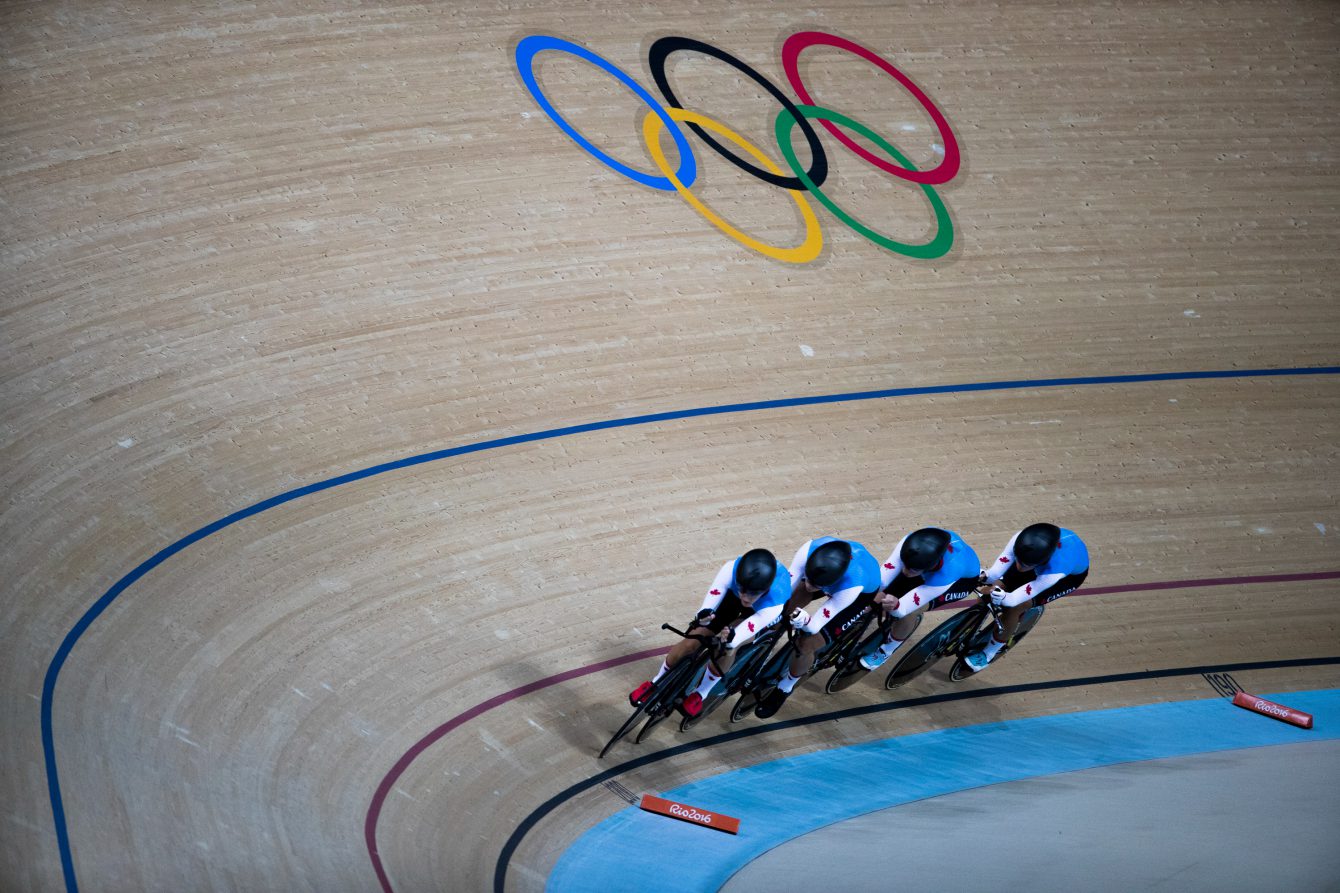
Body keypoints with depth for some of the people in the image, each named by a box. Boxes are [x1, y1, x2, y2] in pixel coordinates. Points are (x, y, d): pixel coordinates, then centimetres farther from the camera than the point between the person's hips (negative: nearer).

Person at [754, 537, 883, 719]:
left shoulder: (852, 587, -46)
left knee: (807, 644, -12)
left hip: (865, 590, -4)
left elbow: (814, 627, -36)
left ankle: (785, 687, 16)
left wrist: (804, 621, -56)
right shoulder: (809, 549, -39)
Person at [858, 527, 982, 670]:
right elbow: (882, 577, -37)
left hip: (964, 578, -4)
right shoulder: (910, 543, -39)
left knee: (907, 613, -22)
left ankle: (886, 651, 8)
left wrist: (894, 605, -65)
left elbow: (903, 609, -43)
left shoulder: (945, 577, -45)